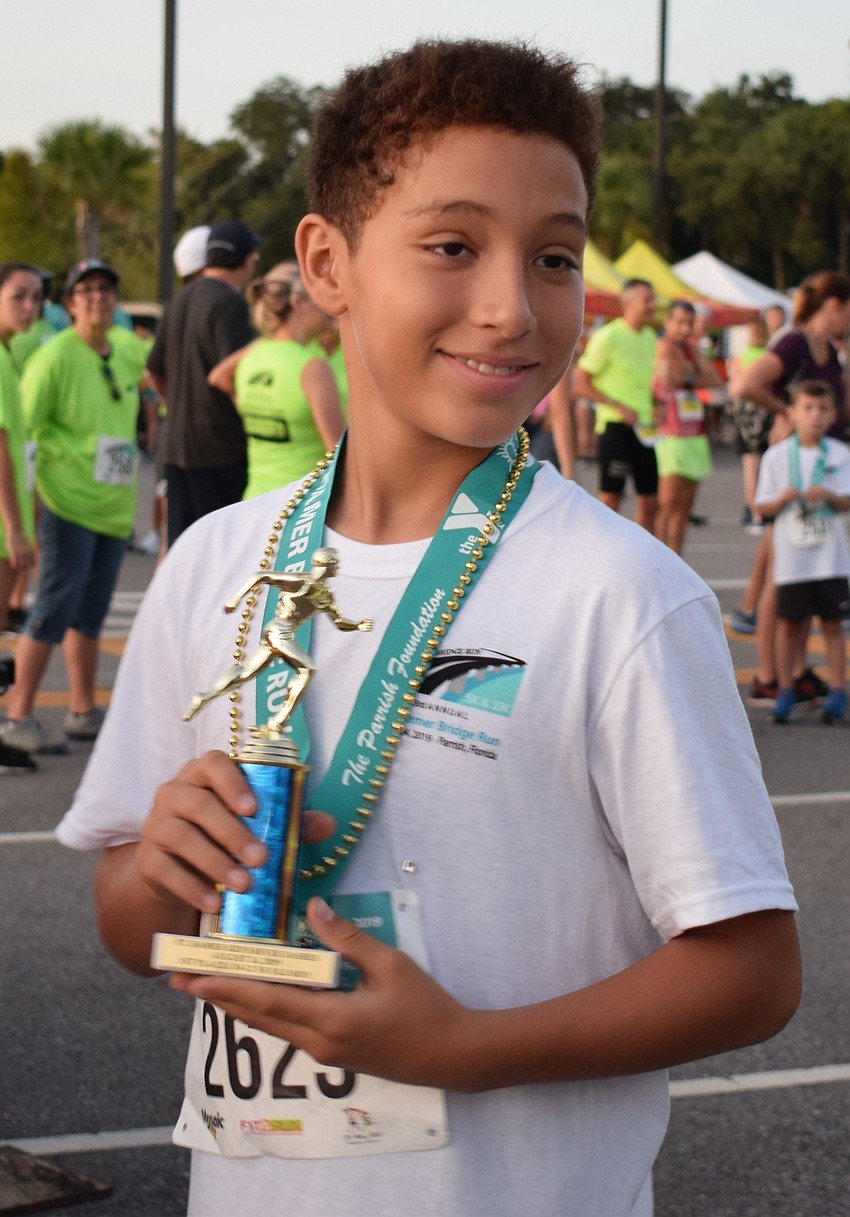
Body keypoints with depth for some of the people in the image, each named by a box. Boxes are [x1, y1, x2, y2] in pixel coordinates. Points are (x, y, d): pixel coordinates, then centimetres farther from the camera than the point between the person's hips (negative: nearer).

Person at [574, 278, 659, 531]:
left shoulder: (649, 337, 13)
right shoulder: (608, 337, -9)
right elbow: (580, 383, -11)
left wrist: (653, 408, 9)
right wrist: (619, 407, -18)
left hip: (644, 429, 7)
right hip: (615, 425, -7)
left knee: (649, 502, 8)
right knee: (610, 498, -6)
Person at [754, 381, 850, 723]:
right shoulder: (776, 456, 0)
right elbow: (764, 507, 2)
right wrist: (783, 498, -18)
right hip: (791, 557, 0)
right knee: (790, 622, 5)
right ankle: (785, 690, 15)